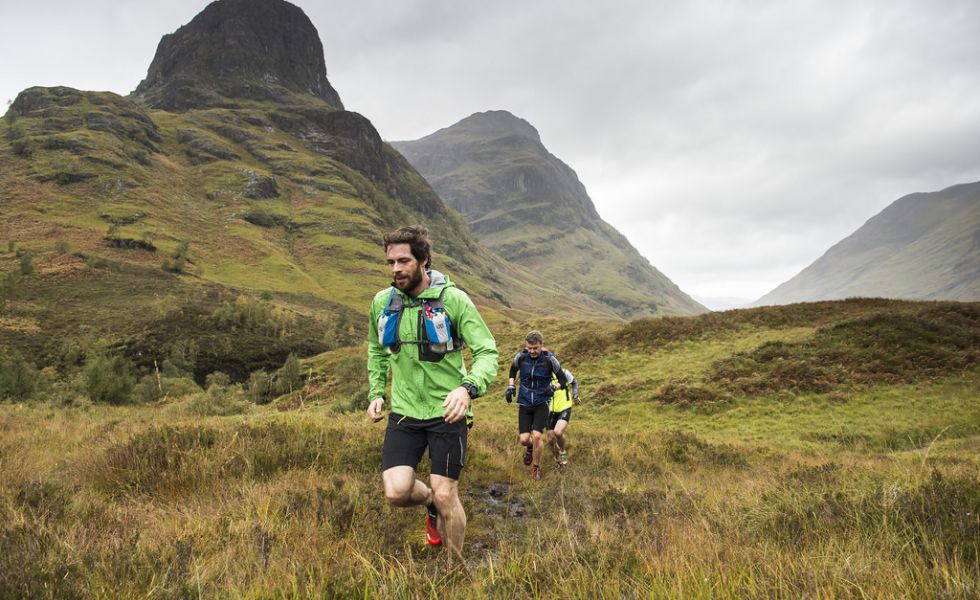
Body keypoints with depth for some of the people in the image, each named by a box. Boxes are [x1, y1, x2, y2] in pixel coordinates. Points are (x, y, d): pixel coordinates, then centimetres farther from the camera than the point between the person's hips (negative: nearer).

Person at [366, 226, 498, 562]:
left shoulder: (453, 299, -13)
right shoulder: (381, 303, 1)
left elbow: (487, 352, -16)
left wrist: (468, 388, -34)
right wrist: (376, 393, 10)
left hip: (446, 412, -3)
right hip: (404, 412, 4)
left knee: (445, 495, -1)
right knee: (396, 492, -10)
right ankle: (430, 502, 27)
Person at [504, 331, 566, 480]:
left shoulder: (549, 359, -15)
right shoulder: (521, 357, -10)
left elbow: (562, 379, -5)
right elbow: (513, 371, 13)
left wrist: (553, 388, -25)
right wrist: (510, 387, -1)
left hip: (542, 402, -2)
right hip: (524, 402, 2)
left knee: (536, 435, -16)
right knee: (523, 439, -5)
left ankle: (536, 467, 9)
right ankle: (530, 447, 33)